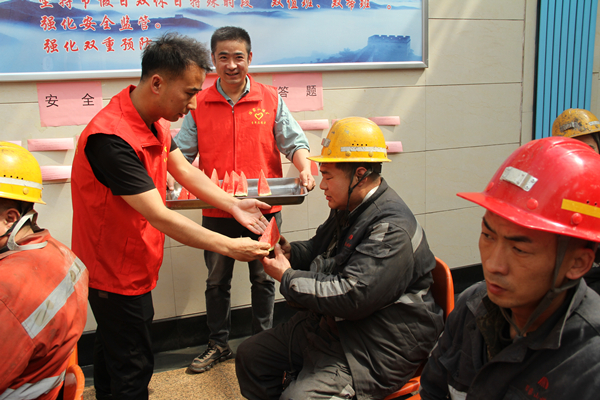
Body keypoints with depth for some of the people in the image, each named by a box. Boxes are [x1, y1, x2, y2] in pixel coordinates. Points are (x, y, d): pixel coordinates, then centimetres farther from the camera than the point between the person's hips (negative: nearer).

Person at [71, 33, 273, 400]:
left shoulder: (154, 121, -1)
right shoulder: (111, 138, -33)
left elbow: (184, 170, 3)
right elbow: (160, 218, -32)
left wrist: (233, 205, -8)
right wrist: (231, 247, -26)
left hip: (127, 264, 9)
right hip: (116, 273, -9)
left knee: (112, 349, 27)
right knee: (133, 368, 4)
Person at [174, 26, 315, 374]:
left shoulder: (271, 99, -1)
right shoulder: (199, 104, 0)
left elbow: (293, 141, -2)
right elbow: (182, 152, 0)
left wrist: (305, 168, -21)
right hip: (216, 211, 1)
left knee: (263, 278, 13)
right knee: (217, 280, 15)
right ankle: (218, 344, 34)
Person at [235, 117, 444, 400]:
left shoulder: (392, 229, -25)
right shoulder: (348, 208, 8)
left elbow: (350, 297, -30)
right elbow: (320, 248, 23)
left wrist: (287, 278, -19)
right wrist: (289, 251, 0)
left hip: (377, 348, -10)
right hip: (329, 324, 10)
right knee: (250, 355, 9)